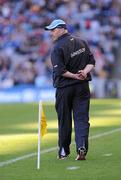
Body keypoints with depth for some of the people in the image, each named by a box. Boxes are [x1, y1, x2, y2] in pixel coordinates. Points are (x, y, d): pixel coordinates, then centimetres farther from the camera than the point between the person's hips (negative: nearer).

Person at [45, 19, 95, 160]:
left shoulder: (57, 48, -11)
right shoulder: (81, 42, 8)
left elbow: (60, 71, -19)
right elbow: (92, 61, 7)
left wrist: (74, 76, -12)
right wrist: (85, 72, -8)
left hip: (64, 87, -4)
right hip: (82, 87, 4)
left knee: (64, 119, 7)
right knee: (82, 118, 2)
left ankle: (63, 151, 16)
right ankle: (82, 147, -14)